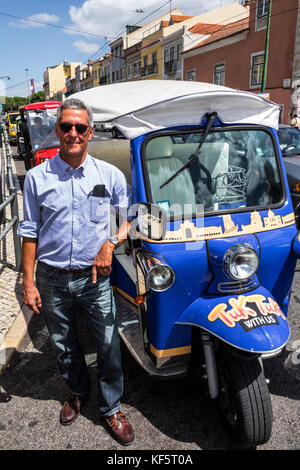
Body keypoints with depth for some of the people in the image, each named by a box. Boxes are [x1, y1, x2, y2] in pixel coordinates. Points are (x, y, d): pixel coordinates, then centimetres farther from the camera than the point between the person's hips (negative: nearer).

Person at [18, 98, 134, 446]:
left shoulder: (110, 175, -3)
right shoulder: (36, 178, -3)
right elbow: (29, 232, 0)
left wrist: (111, 242, -13)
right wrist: (28, 282, -2)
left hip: (94, 276, 0)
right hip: (51, 278, 1)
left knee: (109, 345, 5)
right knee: (63, 345, 19)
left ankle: (111, 408, 30)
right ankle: (77, 391, 47)